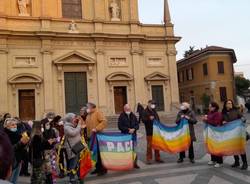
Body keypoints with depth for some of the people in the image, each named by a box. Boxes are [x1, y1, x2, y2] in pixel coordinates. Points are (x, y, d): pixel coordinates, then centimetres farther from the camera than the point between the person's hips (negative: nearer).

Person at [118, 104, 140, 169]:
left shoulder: (133, 116, 10)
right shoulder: (121, 116, -3)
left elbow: (137, 124, 9)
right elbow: (120, 126, -8)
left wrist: (134, 129, -11)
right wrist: (128, 129, -15)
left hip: (133, 135, 4)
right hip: (125, 135, -3)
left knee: (134, 149, 5)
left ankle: (135, 163, 15)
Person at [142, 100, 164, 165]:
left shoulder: (154, 111, 13)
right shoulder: (145, 112, -6)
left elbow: (158, 119, 22)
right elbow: (143, 120, -16)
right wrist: (149, 119, -31)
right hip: (149, 131, -6)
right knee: (149, 145, -1)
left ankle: (157, 158, 21)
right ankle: (149, 159, 8)